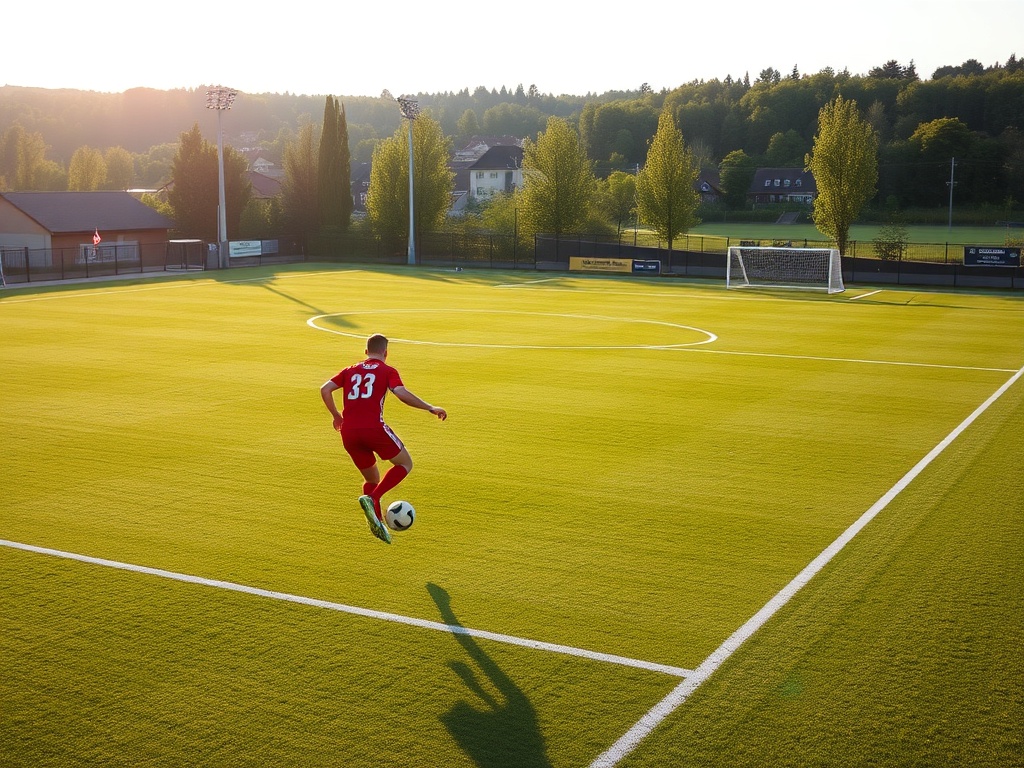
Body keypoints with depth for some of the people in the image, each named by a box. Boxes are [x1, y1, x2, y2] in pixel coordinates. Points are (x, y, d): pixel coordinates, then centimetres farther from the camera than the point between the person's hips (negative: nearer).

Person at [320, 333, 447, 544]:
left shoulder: (350, 371, 22)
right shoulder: (387, 371, 8)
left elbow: (325, 389, 13)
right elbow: (402, 394, -9)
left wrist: (337, 416, 25)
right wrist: (431, 408, -4)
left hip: (348, 432, 5)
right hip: (373, 428, -5)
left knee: (371, 478, 23)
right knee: (405, 464, 12)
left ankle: (377, 523, 12)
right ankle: (372, 498, -9)